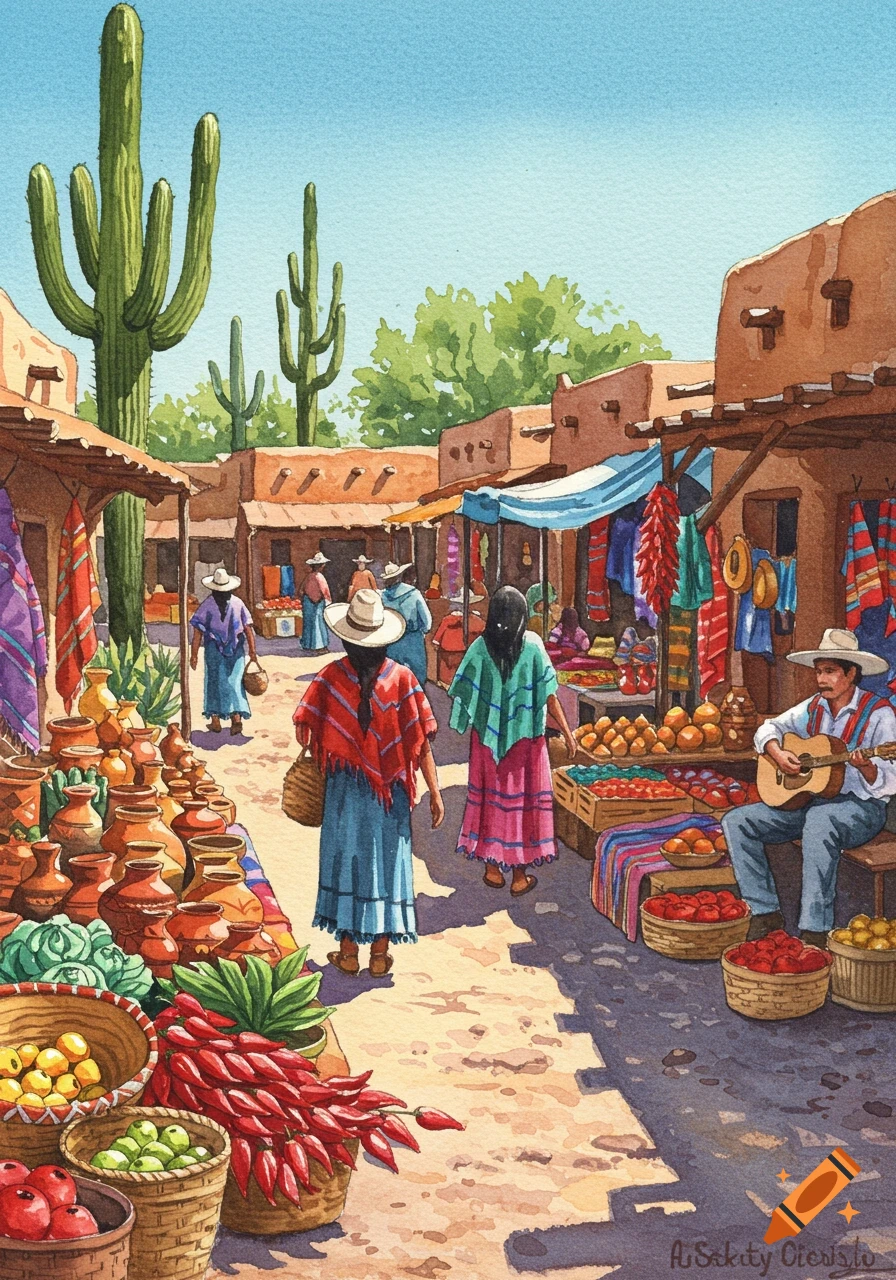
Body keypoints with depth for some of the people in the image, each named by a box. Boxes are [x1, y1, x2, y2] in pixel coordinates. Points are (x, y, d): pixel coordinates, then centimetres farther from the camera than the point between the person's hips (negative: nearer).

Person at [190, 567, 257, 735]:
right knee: (234, 682, 6)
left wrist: (194, 655, -2)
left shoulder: (207, 604, -7)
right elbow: (248, 628, -2)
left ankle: (215, 720, 13)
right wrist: (252, 651, 4)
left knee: (214, 682, 10)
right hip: (236, 649, 1)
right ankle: (237, 716, -9)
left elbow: (198, 632, -8)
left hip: (214, 649, -1)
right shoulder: (238, 603, -2)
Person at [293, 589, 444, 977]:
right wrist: (435, 792, -4)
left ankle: (348, 951, 19)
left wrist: (315, 761, 10)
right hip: (390, 789, 0)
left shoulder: (331, 675, -8)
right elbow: (420, 742, -9)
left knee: (345, 857, 12)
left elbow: (304, 727, -11)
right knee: (386, 859, 10)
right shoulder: (401, 677, -8)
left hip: (344, 788, 0)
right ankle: (380, 953, 16)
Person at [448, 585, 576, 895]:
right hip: (524, 737, -1)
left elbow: (464, 695, -7)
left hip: (487, 735, 1)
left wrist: (467, 724, 11)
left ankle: (492, 867, 23)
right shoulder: (532, 646, -12)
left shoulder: (480, 648, -9)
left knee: (490, 796, 14)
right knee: (520, 798, 9)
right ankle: (519, 874, 16)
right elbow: (549, 695, -11)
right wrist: (567, 733, -3)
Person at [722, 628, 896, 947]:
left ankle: (815, 930, -38)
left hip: (860, 805, -7)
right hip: (807, 799, 7)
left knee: (819, 820, -42)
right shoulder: (814, 708, 9)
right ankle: (766, 913, -8)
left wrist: (866, 768, -35)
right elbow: (769, 728, 15)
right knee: (736, 822, -8)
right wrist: (777, 754, -6)